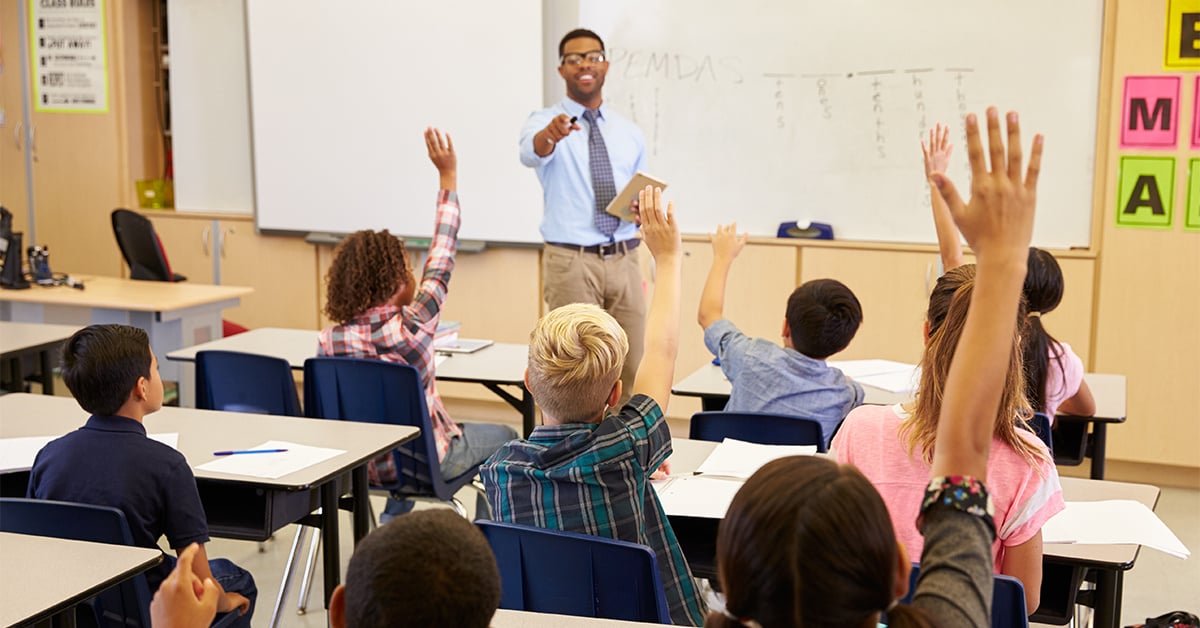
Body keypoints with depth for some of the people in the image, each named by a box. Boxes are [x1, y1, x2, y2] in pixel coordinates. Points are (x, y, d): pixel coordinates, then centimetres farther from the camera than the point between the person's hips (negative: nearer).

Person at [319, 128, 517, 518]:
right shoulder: (411, 328, -24)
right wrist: (448, 176, -7)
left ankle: (391, 523, 36)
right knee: (504, 438, 21)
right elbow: (441, 262, -14)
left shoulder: (329, 340, -12)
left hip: (361, 465, 5)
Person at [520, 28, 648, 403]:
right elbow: (532, 153, -26)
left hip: (624, 260, 4)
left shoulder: (630, 133, 13)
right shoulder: (542, 122, -1)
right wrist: (551, 133, -49)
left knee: (631, 369, 7)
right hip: (571, 261, -4)